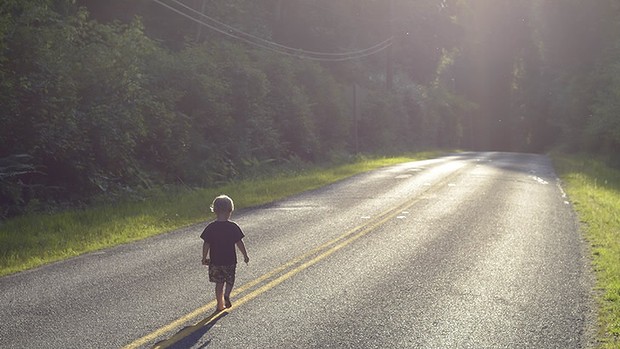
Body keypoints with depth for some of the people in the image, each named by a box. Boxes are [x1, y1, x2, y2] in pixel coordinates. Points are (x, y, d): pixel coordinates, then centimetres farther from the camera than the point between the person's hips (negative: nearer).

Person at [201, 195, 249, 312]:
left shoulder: (211, 227, -6)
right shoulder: (233, 227, -9)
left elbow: (206, 244, -4)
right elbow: (239, 243, -6)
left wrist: (204, 258, 7)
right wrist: (245, 255, 6)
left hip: (215, 260, 1)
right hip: (230, 260, -1)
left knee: (219, 282, 13)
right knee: (230, 281, 16)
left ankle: (220, 304, 14)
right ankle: (226, 295, -10)